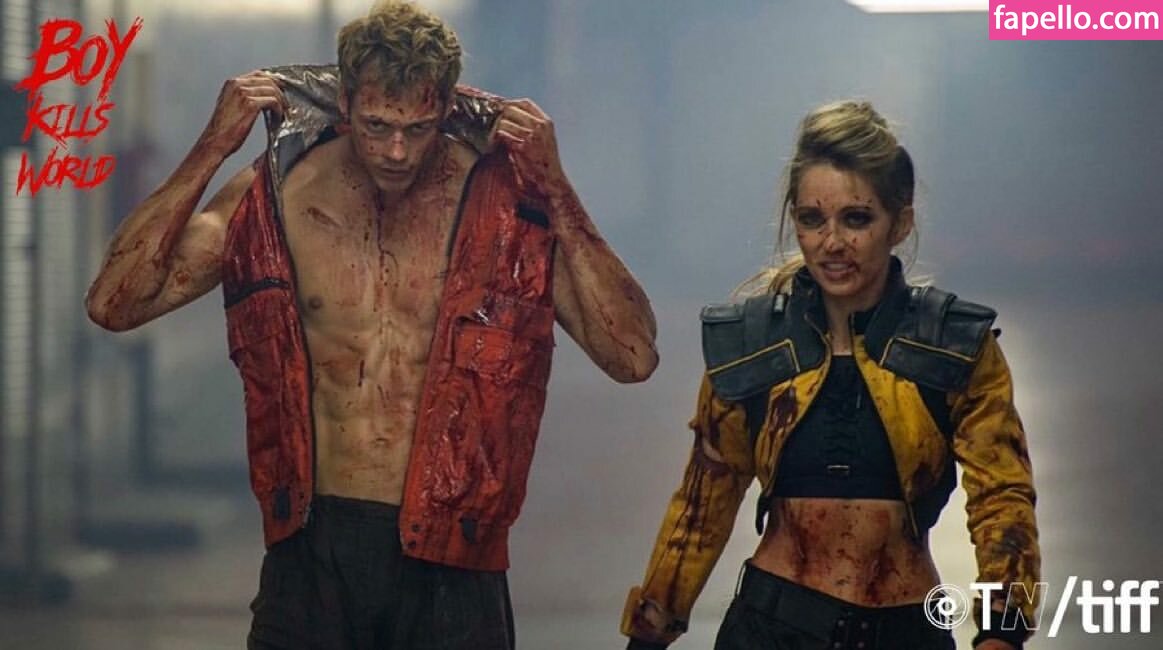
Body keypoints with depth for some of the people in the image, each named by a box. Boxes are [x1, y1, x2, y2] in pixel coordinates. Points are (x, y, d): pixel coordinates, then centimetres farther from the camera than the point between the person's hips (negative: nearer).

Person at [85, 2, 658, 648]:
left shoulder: (507, 204, -5)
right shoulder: (278, 194, -1)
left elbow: (633, 357, -13)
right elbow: (114, 304, -7)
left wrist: (556, 188, -18)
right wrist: (211, 151, -12)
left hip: (448, 562, -1)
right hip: (314, 550, 1)